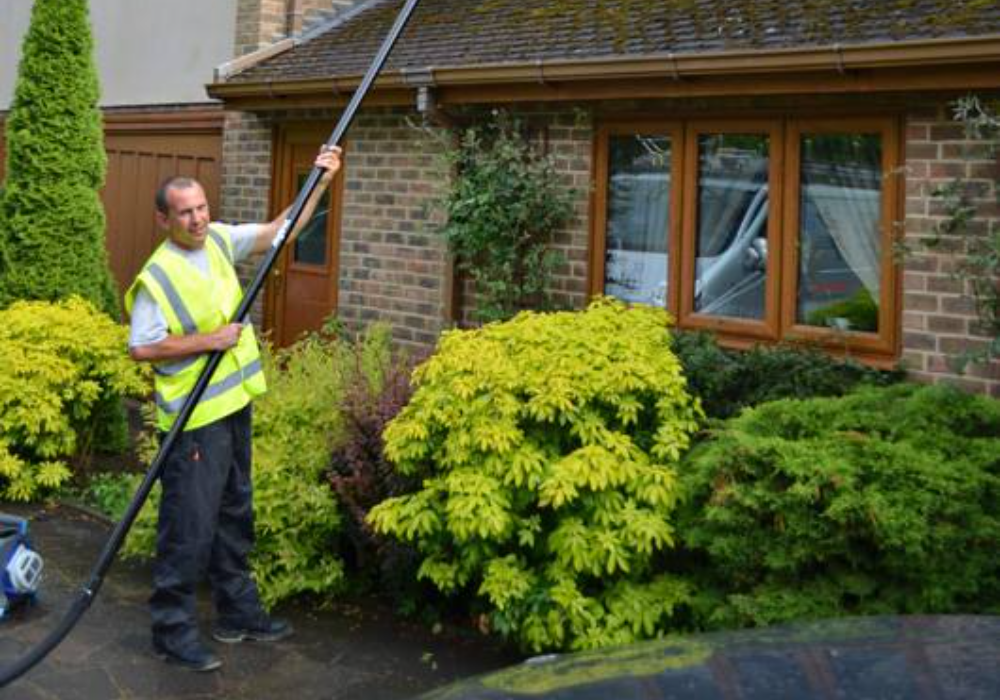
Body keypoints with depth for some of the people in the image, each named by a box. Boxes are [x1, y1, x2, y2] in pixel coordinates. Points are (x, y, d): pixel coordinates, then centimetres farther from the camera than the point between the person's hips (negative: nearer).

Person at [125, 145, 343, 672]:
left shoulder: (219, 241, 5)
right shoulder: (157, 277, -17)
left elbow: (279, 231, 11)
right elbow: (141, 348, -18)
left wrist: (321, 182, 4)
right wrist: (207, 341, -18)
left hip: (233, 405, 8)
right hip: (194, 420, -8)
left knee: (235, 515, 18)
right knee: (189, 527, -2)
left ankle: (237, 613, 31)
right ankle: (173, 631, 10)